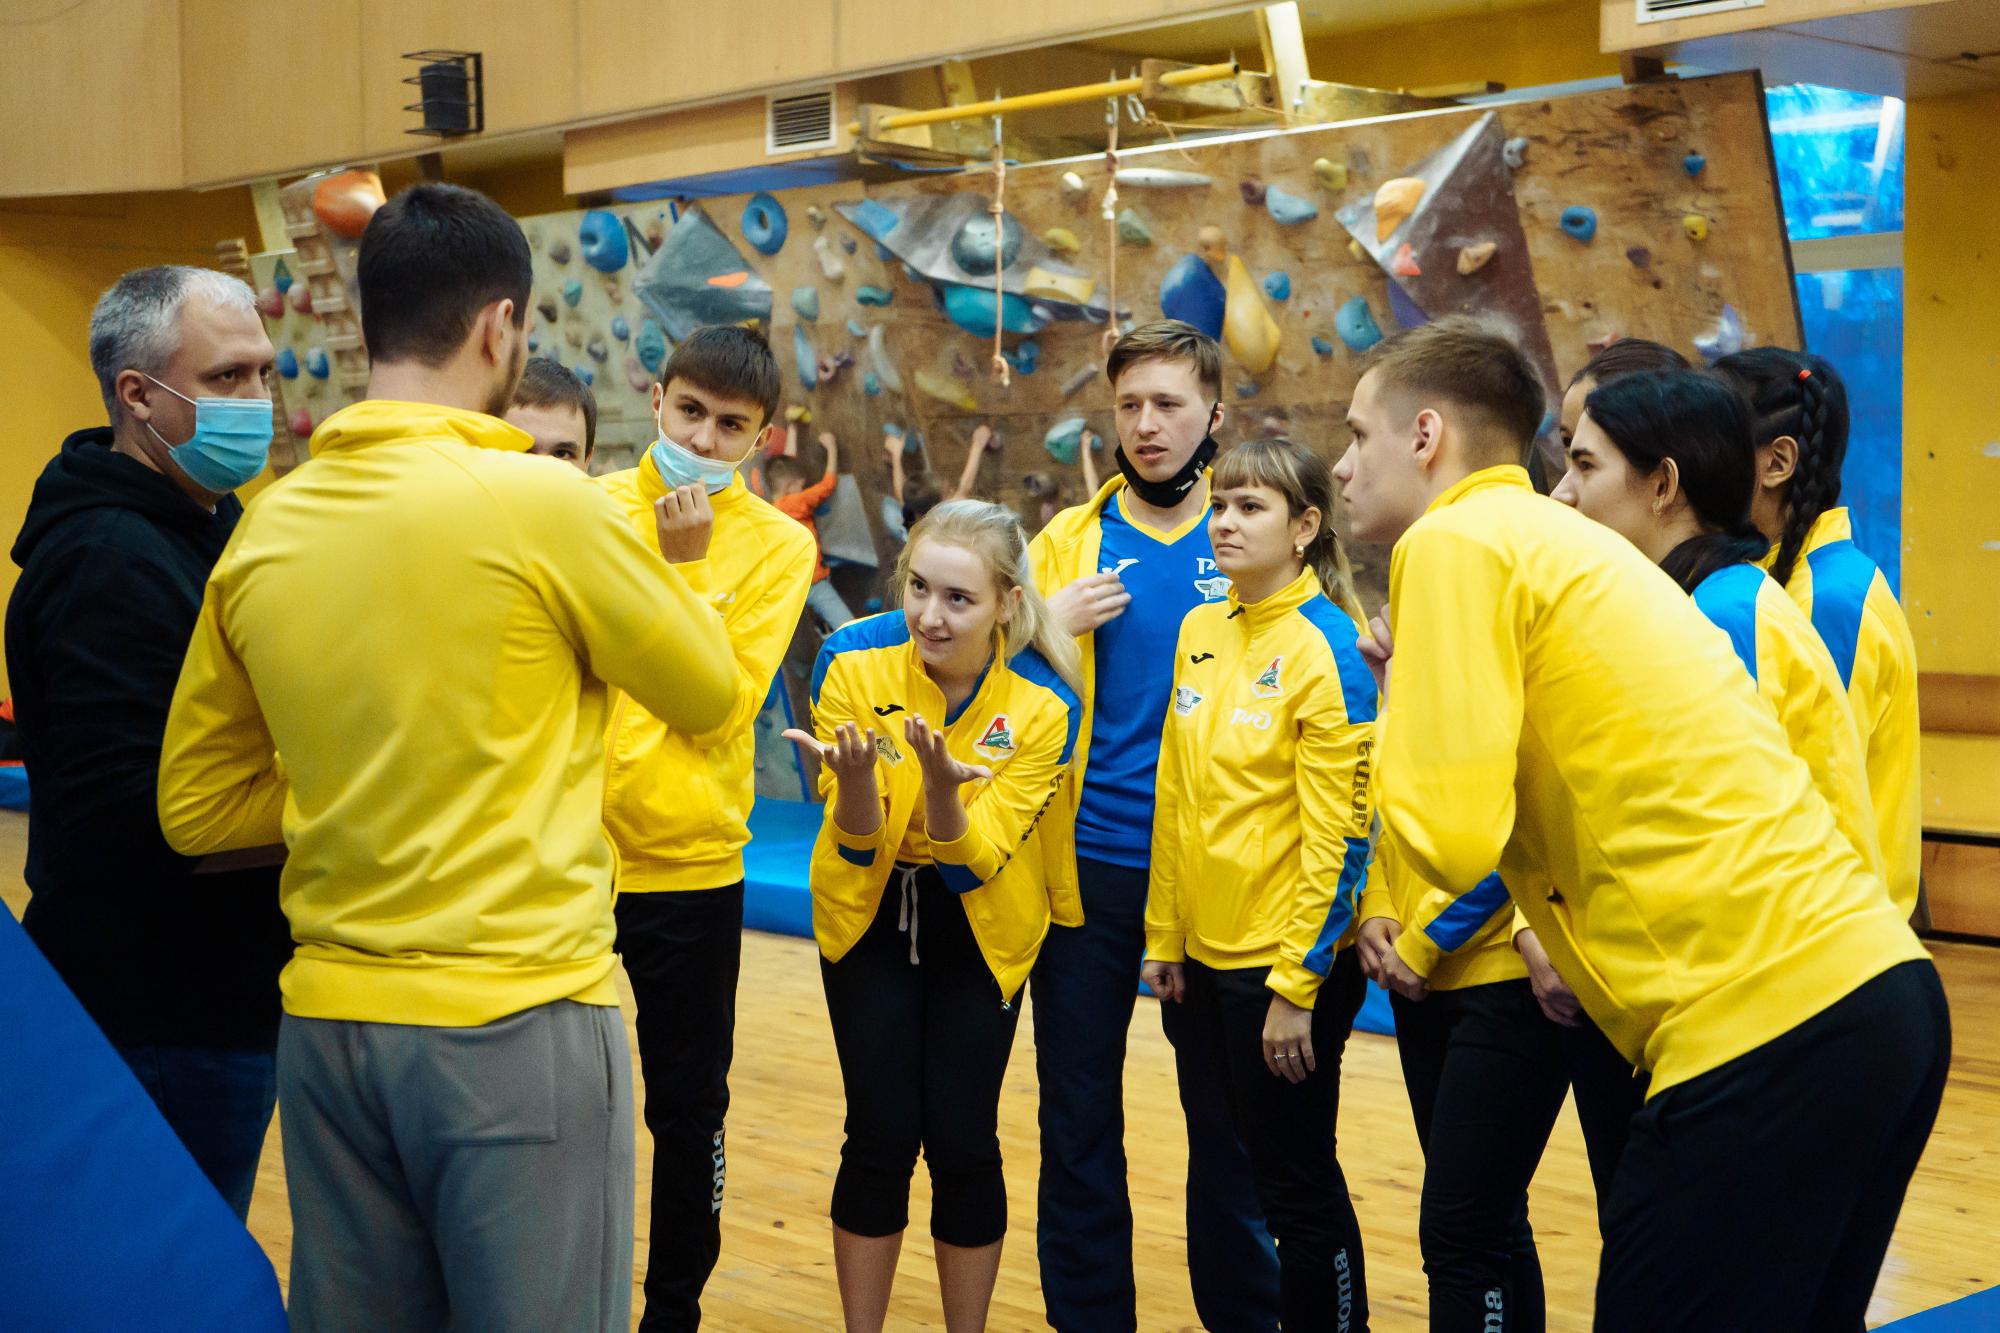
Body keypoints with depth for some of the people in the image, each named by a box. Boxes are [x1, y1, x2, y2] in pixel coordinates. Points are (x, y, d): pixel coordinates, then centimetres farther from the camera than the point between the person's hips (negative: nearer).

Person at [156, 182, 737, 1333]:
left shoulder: (263, 530, 3)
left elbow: (195, 807, 10)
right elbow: (710, 691, 2)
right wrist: (662, 567, 18)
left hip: (330, 1022, 6)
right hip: (519, 1020, -5)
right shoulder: (543, 502, -13)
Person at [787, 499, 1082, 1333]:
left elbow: (973, 864, -22)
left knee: (961, 1140, -2)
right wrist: (854, 777, -38)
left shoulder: (1043, 704, -22)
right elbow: (858, 847, -16)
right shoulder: (853, 662, -20)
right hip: (869, 913, 0)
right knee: (881, 1136, -2)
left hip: (982, 926, 0)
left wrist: (942, 787, -42)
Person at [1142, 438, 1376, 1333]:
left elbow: (1339, 833, -16)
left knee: (1298, 1187, 3)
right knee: (1233, 1173, 17)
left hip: (1287, 960, -7)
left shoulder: (1327, 646, -14)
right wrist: (1165, 938, 10)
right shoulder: (1199, 631, 6)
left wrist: (1297, 986, -16)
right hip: (1207, 954, 7)